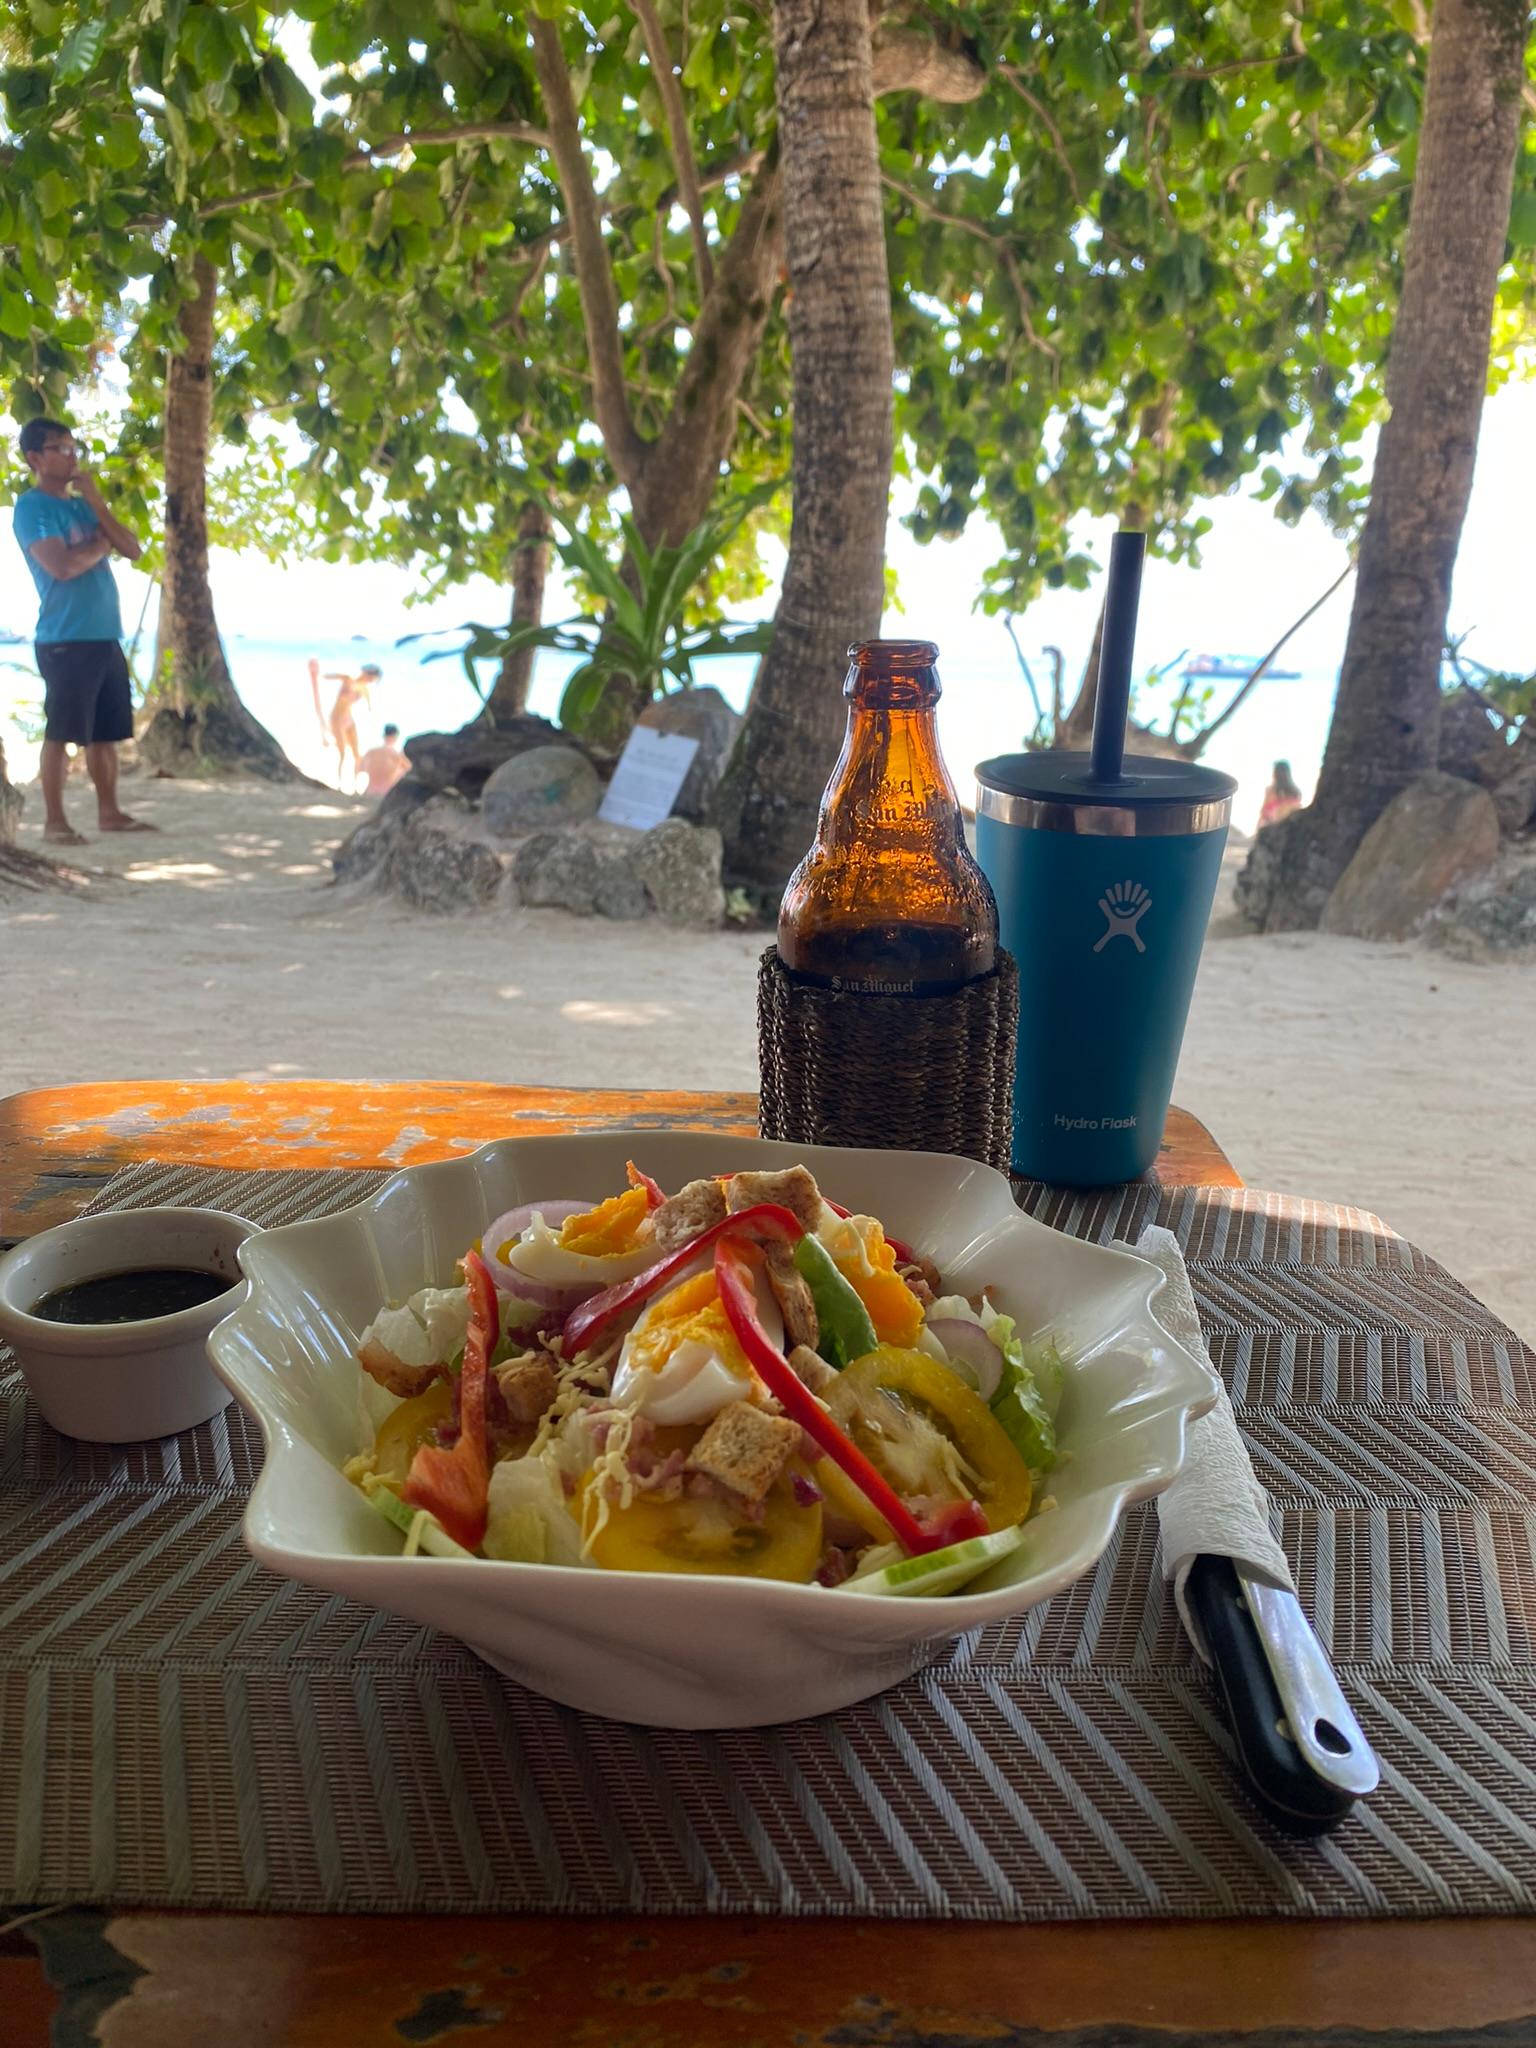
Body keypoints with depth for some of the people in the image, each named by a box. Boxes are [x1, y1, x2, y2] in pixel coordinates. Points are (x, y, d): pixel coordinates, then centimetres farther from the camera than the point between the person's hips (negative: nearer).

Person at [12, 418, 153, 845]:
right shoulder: (31, 506, -6)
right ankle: (54, 821, 2)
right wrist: (101, 545, -2)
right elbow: (61, 565, -19)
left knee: (106, 732, 10)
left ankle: (109, 812, 17)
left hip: (106, 637, 8)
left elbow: (132, 550, 10)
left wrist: (97, 503, 0)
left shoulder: (82, 504, 18)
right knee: (61, 732, -4)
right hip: (65, 639, -7)